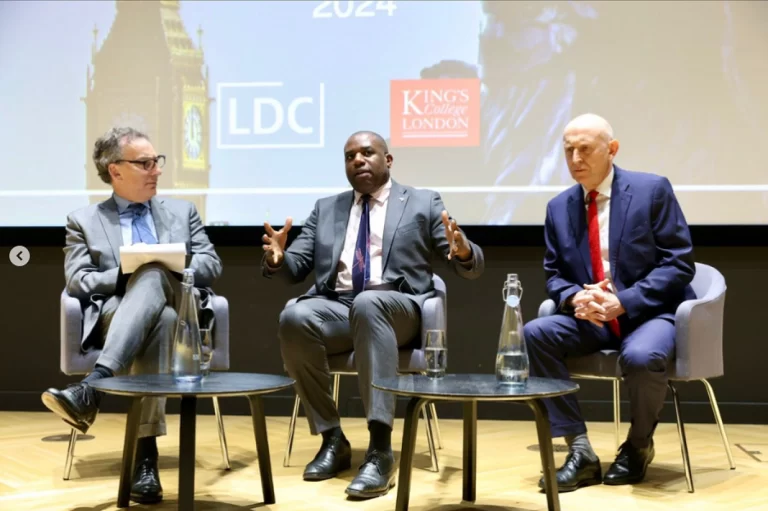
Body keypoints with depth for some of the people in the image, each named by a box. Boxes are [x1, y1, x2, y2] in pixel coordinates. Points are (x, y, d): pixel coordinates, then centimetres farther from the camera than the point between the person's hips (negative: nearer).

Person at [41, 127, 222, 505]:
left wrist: (170, 266, -6)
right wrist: (125, 275, -12)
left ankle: (92, 386, -51)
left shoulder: (182, 211, 24)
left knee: (152, 276, -35)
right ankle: (145, 454, -46)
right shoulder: (83, 221, 18)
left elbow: (212, 266, 13)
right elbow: (77, 283, 4)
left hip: (180, 311, 1)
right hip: (117, 315, -1)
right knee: (159, 319, -39)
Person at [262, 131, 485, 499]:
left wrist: (463, 250, -18)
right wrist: (277, 258, -9)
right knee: (294, 317, -31)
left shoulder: (423, 203, 13)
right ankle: (332, 439, -16)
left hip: (397, 309, -3)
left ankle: (380, 449, -40)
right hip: (336, 307, 3)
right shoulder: (326, 208, 22)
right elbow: (295, 268, 15)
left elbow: (471, 268, 7)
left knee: (368, 302, -38)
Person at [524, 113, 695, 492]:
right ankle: (580, 452, -16)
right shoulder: (559, 207, 8)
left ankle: (638, 445, -2)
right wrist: (574, 297, -15)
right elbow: (553, 274, 11)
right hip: (589, 318, 5)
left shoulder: (652, 190, -5)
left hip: (650, 313, -4)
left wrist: (624, 301, -21)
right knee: (532, 335, -21)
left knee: (641, 357, -37)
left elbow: (679, 263, -9)